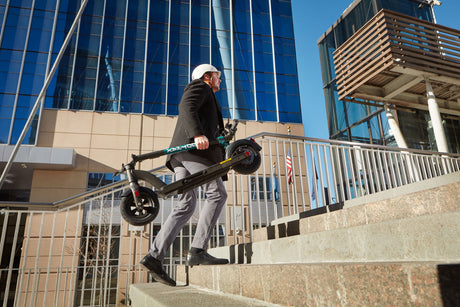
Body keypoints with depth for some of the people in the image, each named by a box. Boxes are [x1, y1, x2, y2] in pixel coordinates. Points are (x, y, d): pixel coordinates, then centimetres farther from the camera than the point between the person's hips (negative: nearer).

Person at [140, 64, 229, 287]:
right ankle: (198, 251, -15)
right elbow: (186, 107, -11)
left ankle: (154, 257, -4)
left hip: (181, 154, 9)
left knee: (185, 205, 1)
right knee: (217, 194, -10)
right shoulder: (200, 86, 10)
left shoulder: (203, 94, 39)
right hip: (195, 147, -9)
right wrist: (198, 134, -27)